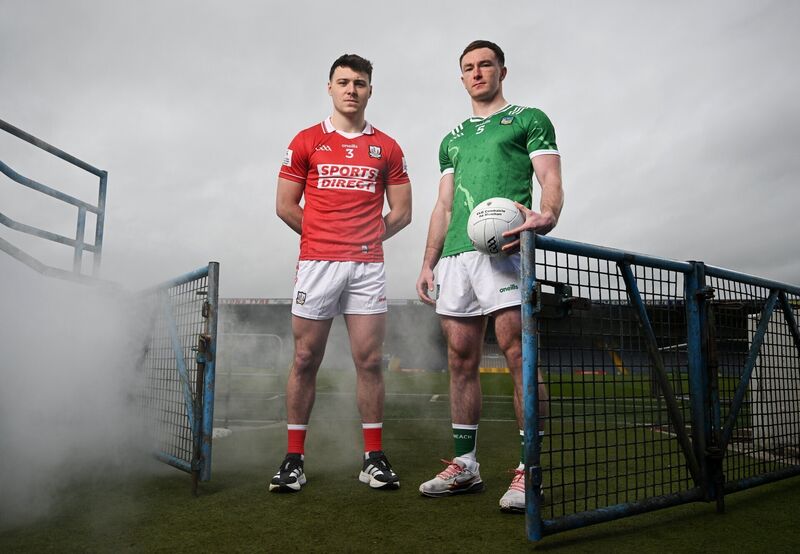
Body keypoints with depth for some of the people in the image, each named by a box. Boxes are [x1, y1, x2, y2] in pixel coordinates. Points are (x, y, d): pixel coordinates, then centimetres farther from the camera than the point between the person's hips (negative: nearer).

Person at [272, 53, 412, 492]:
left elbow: (401, 212, 13)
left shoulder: (387, 148, 12)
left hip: (368, 266, 1)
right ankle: (294, 459, 12)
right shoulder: (306, 141, 9)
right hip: (316, 263, -1)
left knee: (370, 362, 2)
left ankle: (374, 457, 13)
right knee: (305, 361, 2)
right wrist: (324, 237, 9)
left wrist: (365, 238, 8)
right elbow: (285, 205, 8)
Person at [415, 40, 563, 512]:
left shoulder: (529, 119, 13)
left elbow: (552, 181, 1)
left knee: (518, 354, -11)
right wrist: (428, 263, 15)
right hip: (455, 255, 6)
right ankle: (465, 465, 14)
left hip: (504, 246, -5)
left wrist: (546, 217, -23)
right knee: (461, 359, 5)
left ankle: (529, 470, -4)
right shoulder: (452, 140, 28)